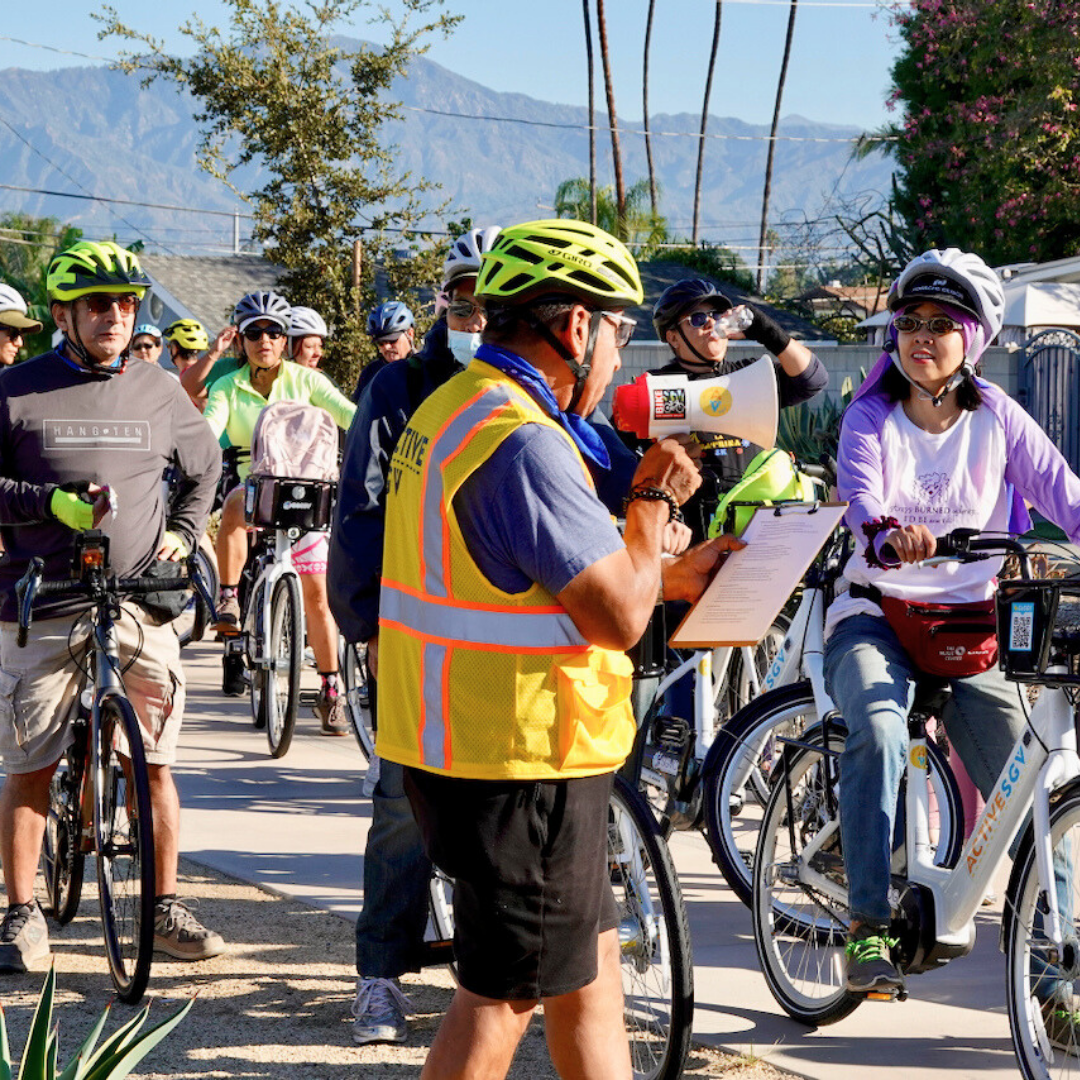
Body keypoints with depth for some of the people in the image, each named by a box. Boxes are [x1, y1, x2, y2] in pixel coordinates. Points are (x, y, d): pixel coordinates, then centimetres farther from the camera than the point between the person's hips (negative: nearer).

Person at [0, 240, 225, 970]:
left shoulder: (159, 391, 8)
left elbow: (206, 470, 23)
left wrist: (181, 532, 8)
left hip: (141, 603, 2)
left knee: (154, 764, 3)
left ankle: (166, 906, 15)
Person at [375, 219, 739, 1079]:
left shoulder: (456, 409, 11)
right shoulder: (523, 442, -23)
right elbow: (619, 617, -21)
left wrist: (671, 576, 19)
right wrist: (655, 498, -6)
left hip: (453, 742, 10)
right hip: (515, 761, -10)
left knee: (589, 962, 20)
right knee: (502, 996, 1)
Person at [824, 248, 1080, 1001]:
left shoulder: (996, 416, 1)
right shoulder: (871, 417, -3)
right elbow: (860, 502, -21)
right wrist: (889, 537, -44)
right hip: (876, 615, -2)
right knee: (879, 732, -33)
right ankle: (869, 925, -30)